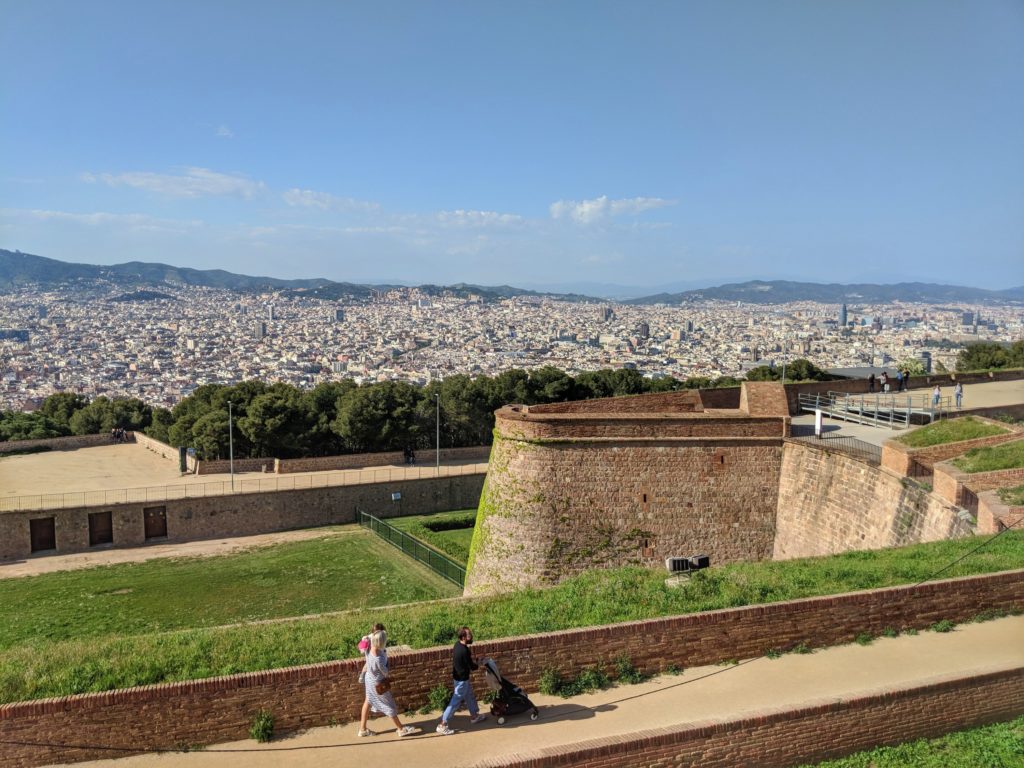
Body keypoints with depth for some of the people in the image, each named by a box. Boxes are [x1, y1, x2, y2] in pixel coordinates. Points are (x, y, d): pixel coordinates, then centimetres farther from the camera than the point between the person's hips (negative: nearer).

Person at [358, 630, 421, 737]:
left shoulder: (370, 647, -22)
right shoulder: (378, 659, -41)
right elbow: (385, 673, -20)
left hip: (369, 678, 7)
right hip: (377, 683, -7)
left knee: (368, 702, 24)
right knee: (389, 705, 11)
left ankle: (362, 729, 38)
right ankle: (401, 729, 30)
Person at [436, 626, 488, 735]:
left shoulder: (458, 644, -3)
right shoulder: (464, 650, -31)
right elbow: (471, 666, -20)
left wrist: (471, 657, 6)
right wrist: (479, 665, -1)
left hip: (460, 676, 10)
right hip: (461, 679, -10)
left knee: (470, 696, 25)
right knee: (455, 702, -1)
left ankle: (474, 716, 44)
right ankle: (442, 725, 5)